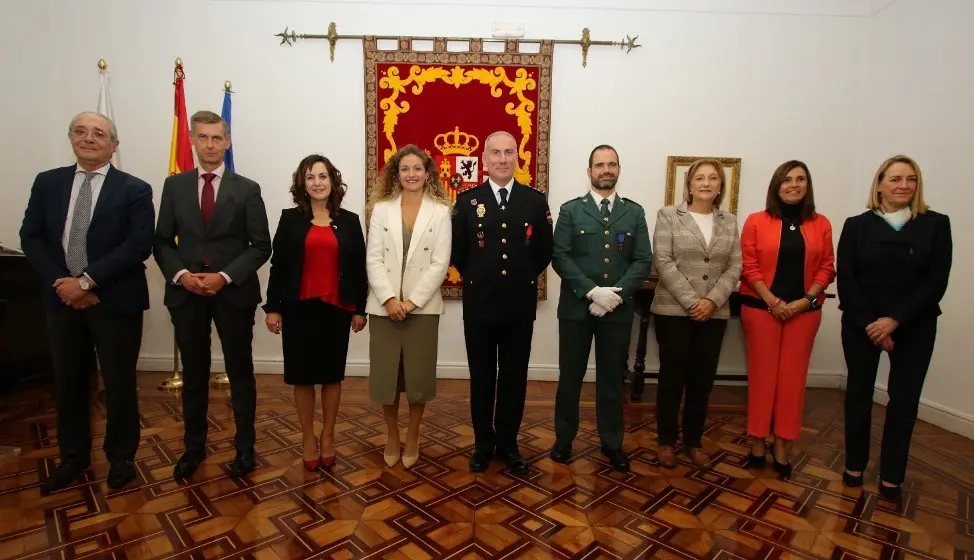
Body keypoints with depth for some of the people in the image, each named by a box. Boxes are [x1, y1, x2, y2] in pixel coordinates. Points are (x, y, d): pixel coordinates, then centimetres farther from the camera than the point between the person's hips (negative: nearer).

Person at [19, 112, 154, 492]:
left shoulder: (134, 189, -3)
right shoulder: (47, 182, 9)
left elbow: (139, 245, -13)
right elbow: (31, 237, 5)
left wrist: (87, 281, -17)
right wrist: (59, 281, -9)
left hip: (114, 301, -4)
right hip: (62, 298, 4)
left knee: (119, 384, 6)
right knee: (67, 383, 14)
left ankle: (121, 457, 23)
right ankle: (73, 457, 32)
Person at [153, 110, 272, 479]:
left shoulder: (247, 189, 1)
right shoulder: (174, 186, 8)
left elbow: (261, 246, -4)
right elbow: (163, 242, 7)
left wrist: (225, 276, -15)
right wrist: (181, 275, -11)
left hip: (234, 293, -2)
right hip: (185, 293, 3)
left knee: (240, 373, 7)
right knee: (193, 374, 13)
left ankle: (245, 447, 22)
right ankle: (194, 447, 30)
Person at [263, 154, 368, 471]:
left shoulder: (349, 221, 5)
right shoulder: (290, 219, 4)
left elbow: (359, 266, 4)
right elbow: (278, 265, 2)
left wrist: (360, 308, 1)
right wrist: (272, 307, -2)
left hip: (337, 309, 0)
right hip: (299, 308, 0)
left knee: (332, 374, 9)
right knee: (302, 374, 7)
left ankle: (328, 436, 24)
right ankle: (308, 438, 23)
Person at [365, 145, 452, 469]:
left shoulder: (440, 212, 2)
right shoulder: (382, 209, 6)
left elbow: (440, 263, -5)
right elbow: (373, 259, -1)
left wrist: (412, 302, -13)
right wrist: (389, 299, -14)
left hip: (423, 306, -1)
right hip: (384, 305, 1)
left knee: (419, 374, 5)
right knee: (385, 373, 6)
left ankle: (412, 437, 28)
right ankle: (391, 434, 30)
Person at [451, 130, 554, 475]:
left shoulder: (536, 200, 2)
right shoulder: (467, 200, 1)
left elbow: (544, 252, 7)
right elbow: (457, 252, 4)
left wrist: (524, 278, 6)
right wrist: (476, 279, 5)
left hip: (520, 305, 1)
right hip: (479, 304, 0)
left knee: (514, 378, 11)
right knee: (481, 378, 11)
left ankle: (508, 444, 28)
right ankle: (483, 443, 28)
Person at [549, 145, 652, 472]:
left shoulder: (634, 212, 7)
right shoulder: (571, 210, 2)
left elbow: (643, 261, 1)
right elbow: (559, 257, -7)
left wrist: (617, 294, -14)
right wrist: (592, 291, -17)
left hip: (619, 310, 2)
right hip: (576, 308, -1)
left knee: (612, 378, 12)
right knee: (570, 377, 10)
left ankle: (612, 443, 29)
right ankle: (564, 439, 27)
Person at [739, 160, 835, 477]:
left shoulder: (821, 224, 7)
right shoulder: (756, 221, 0)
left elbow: (827, 268, 5)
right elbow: (748, 266, -5)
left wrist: (805, 300, -8)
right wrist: (773, 301, -13)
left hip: (804, 310, 2)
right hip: (760, 307, -2)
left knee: (793, 376, 5)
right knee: (762, 374, 3)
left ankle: (783, 445, 16)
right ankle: (758, 441, 16)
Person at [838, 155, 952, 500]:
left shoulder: (936, 224, 2)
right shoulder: (856, 226, 1)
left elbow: (936, 282, -6)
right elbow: (846, 280, -5)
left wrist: (894, 320, -16)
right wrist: (870, 324, -13)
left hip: (913, 327, 1)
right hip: (861, 325, 0)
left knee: (904, 399, 5)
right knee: (859, 393, 8)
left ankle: (891, 476, 19)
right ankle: (855, 465, 23)